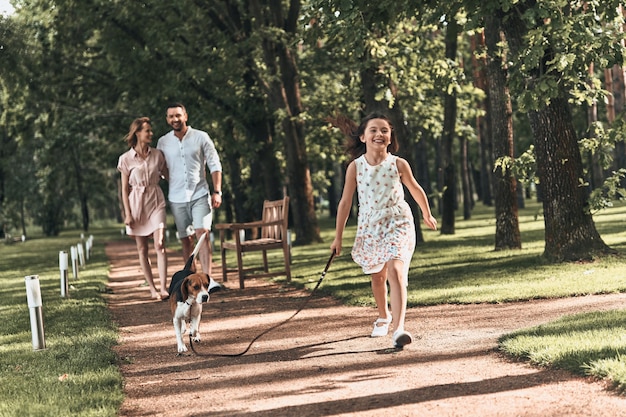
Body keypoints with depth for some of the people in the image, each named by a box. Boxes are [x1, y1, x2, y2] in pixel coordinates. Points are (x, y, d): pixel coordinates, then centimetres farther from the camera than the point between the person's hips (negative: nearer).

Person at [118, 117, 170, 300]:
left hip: (156, 202, 1)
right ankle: (152, 288, 10)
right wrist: (127, 214, -5)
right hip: (136, 204, -1)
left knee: (160, 245, -12)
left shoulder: (157, 155, 5)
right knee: (142, 249, 3)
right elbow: (124, 188, 1)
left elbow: (168, 175, 19)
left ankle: (163, 288, -16)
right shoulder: (126, 159, -1)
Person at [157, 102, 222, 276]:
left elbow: (215, 165, 3)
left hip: (200, 195, -2)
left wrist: (217, 191, -6)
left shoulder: (201, 137, 1)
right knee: (186, 240, 5)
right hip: (177, 198, 2)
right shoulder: (163, 142, 6)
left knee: (202, 233, -17)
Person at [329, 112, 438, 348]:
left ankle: (398, 328, -33)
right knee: (377, 276, 19)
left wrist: (427, 215, 24)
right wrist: (338, 237, 5)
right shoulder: (356, 166, -6)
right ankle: (383, 317, 46)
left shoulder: (398, 164, -8)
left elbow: (416, 190, 11)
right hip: (369, 227, 3)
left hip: (398, 224, -3)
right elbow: (345, 202, 1)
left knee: (395, 271, -22)